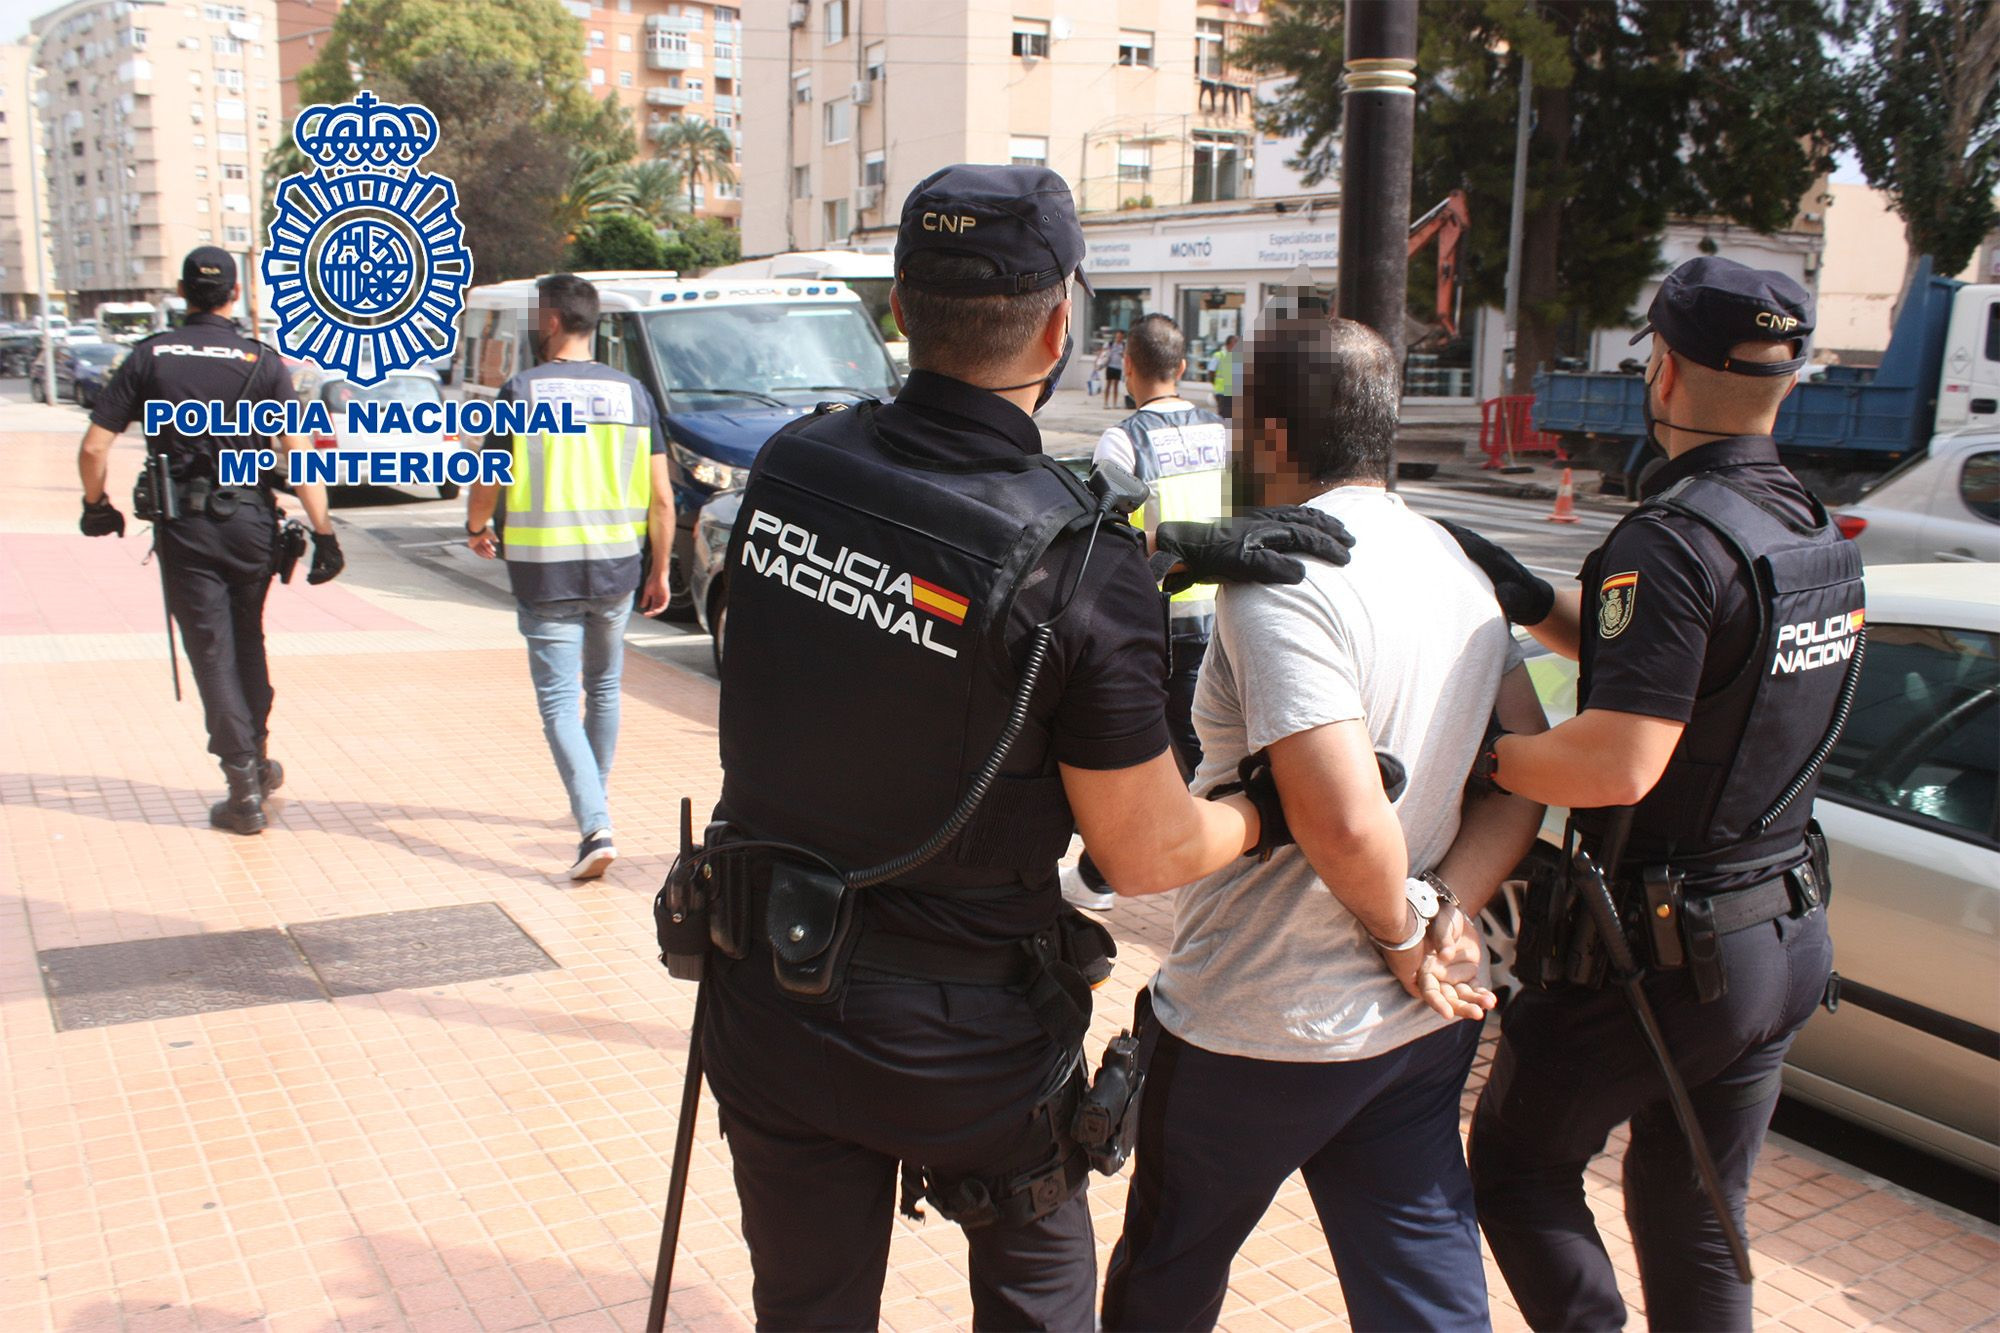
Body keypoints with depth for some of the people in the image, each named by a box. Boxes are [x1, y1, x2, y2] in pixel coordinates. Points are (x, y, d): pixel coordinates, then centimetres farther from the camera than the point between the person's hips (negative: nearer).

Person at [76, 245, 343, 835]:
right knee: (248, 642, 20)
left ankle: (245, 789, 1)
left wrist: (96, 505, 14)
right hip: (250, 523, 1)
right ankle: (258, 759, 31)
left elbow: (93, 447, -2)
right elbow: (299, 456, -11)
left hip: (183, 527, -1)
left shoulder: (149, 356, -1)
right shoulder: (261, 362, -3)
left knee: (212, 653, 3)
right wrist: (323, 532, -9)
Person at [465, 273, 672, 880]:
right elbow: (662, 497, 0)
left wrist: (477, 529, 18)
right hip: (617, 569, 4)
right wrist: (659, 570, 10)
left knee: (559, 703, 0)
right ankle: (596, 800, 38)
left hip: (544, 573, -4)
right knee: (604, 686, 22)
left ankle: (596, 829, -13)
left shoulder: (522, 391, -7)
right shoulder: (631, 392, 2)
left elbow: (487, 485, -3)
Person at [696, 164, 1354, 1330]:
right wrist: (1268, 811, 5)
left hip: (770, 1003, 4)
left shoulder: (793, 464, -10)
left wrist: (1182, 547, -2)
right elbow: (1150, 854, -13)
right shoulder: (1084, 572, -24)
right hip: (964, 1033, -4)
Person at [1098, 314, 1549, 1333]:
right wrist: (1446, 912, -5)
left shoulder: (1277, 578, -21)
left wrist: (1405, 937, -12)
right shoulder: (1455, 565, 6)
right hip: (1425, 1021, 8)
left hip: (1261, 1028, -7)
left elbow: (1345, 820, -30)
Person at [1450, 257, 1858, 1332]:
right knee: (1698, 1222, 20)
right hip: (1787, 939, 8)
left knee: (1517, 1161, 14)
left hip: (1662, 951, -8)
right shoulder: (1814, 533, 6)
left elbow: (1620, 763, -30)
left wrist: (1484, 753, -15)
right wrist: (1528, 599, 2)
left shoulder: (1673, 540, -23)